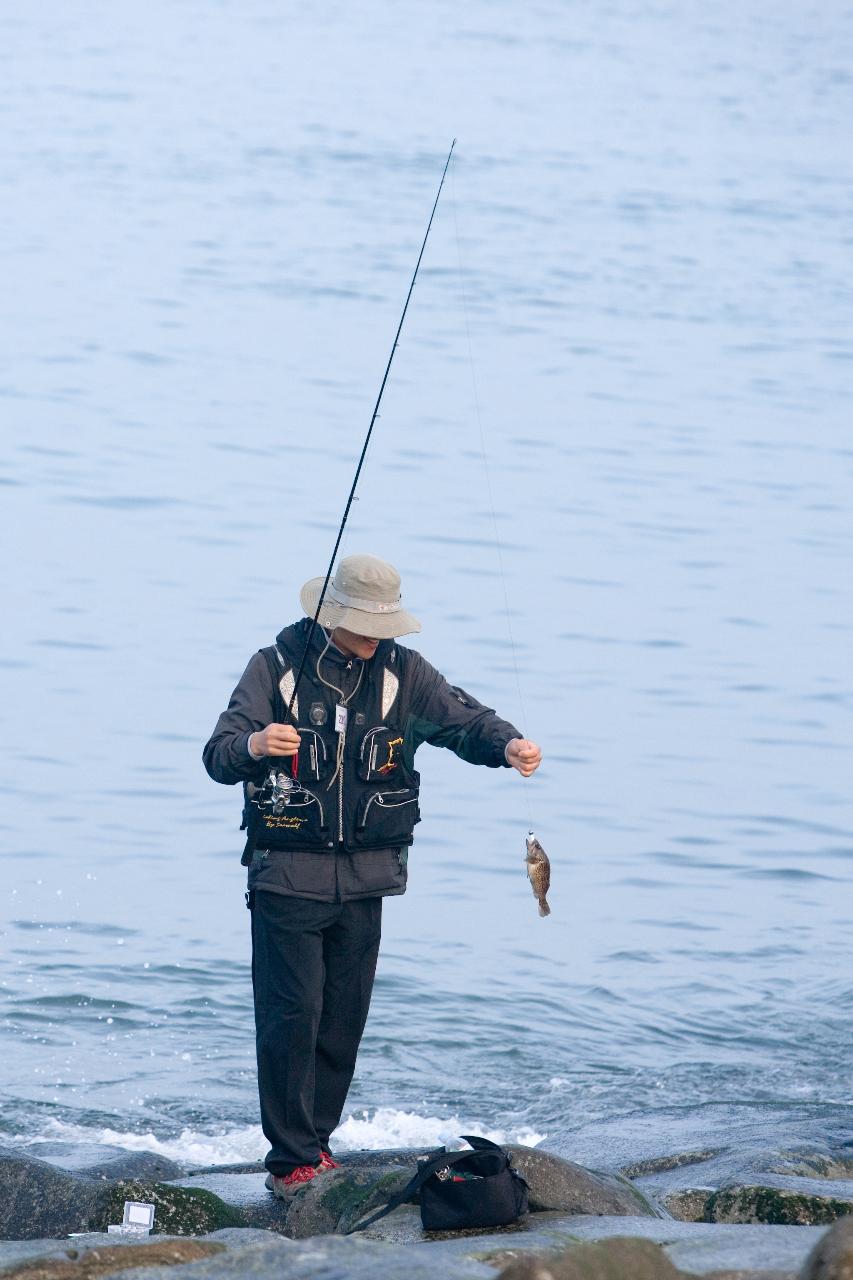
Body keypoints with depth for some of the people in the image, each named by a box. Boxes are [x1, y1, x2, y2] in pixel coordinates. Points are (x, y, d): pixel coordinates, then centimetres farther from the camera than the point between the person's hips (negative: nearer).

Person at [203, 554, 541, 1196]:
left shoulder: (402, 672, 4)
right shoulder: (277, 666, -6)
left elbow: (464, 719, -4)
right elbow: (218, 758, -13)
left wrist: (508, 745, -27)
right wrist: (254, 745, -37)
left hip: (364, 877, 4)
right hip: (288, 873, -4)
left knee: (344, 1021, 8)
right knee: (291, 1017, -8)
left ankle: (315, 1140, 21)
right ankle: (292, 1161, -3)